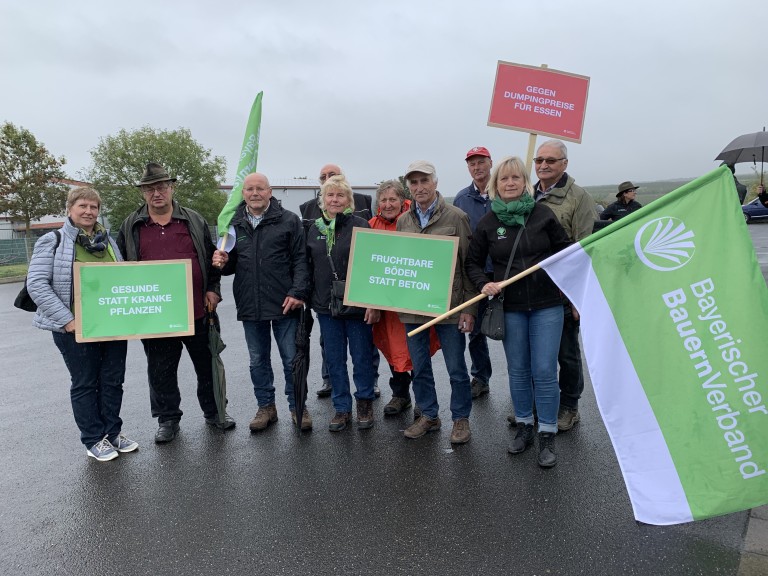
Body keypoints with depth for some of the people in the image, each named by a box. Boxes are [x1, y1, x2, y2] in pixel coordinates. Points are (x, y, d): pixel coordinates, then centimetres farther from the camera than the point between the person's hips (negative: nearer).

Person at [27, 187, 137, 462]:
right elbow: (36, 284, -9)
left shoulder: (107, 240, 12)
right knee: (85, 384, 7)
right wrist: (66, 320, -16)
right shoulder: (53, 241, -3)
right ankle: (94, 439, 20)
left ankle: (113, 432, 27)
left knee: (113, 380, 11)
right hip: (76, 328, -4)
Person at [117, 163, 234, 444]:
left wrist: (213, 289, 1)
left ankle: (214, 412, 30)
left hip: (197, 311, 0)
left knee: (207, 365, 12)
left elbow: (212, 258, 10)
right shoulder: (131, 227, 6)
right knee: (161, 371, 11)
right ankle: (167, 419, 28)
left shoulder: (194, 220, 5)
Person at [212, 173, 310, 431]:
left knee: (292, 359, 6)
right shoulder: (234, 225, 9)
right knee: (258, 360, 14)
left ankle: (297, 407, 22)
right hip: (250, 306, 4)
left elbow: (300, 260, -4)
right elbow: (231, 266, 15)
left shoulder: (289, 221, -1)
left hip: (284, 304, -3)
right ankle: (266, 407, 30)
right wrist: (223, 263, -8)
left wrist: (298, 292, -14)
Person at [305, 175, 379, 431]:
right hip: (326, 305, 4)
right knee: (334, 360, 10)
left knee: (361, 357, 7)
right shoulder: (315, 229, 8)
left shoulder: (360, 226, -6)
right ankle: (342, 408, 24)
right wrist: (308, 298, 10)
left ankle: (364, 402, 27)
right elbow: (309, 267, 14)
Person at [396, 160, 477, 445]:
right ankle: (428, 416, 31)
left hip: (448, 305, -4)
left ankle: (460, 418, 26)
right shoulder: (403, 221, 9)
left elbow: (468, 265, -4)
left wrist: (469, 308, -7)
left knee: (456, 368, 7)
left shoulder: (456, 217, -4)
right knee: (419, 367, 14)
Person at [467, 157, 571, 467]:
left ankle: (547, 436, 14)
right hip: (510, 308, 2)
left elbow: (564, 250, 9)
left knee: (544, 370, -2)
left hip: (546, 304, -1)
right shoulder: (488, 222, 2)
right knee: (518, 370, 12)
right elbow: (473, 262, 8)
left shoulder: (542, 214, -1)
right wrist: (484, 284, -9)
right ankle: (524, 426, 30)